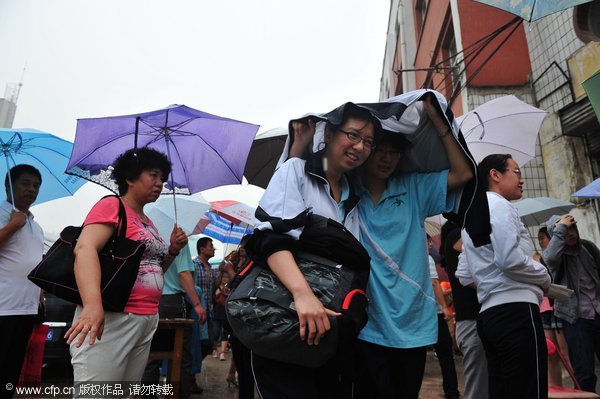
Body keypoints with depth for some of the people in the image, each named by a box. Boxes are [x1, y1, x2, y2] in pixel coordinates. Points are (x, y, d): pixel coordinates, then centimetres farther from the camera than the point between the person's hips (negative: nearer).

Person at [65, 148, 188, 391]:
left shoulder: (149, 223, 18)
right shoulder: (112, 205, -5)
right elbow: (85, 248, -22)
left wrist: (173, 250, 6)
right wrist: (93, 304, -36)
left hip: (147, 320, 8)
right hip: (111, 317, -8)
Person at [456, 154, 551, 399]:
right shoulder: (497, 205, -3)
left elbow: (464, 276, 21)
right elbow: (511, 259, -17)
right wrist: (545, 278, -1)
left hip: (489, 313, 9)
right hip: (515, 310, -9)